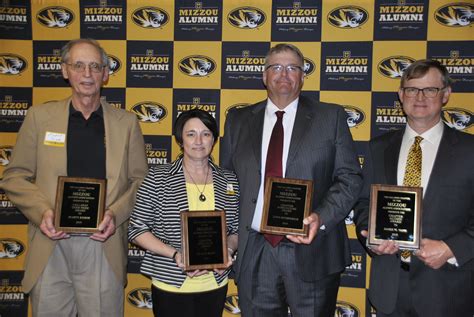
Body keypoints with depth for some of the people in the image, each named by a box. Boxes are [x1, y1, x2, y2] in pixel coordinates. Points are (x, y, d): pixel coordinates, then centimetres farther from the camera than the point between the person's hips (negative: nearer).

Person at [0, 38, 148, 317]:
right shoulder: (40, 117, 5)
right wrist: (42, 211, -10)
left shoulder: (127, 122, 5)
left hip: (104, 245, 0)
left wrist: (115, 214, -11)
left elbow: (140, 180, 6)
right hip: (51, 243, 1)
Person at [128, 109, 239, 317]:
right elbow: (136, 230, -6)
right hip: (171, 287, -3)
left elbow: (236, 229, 10)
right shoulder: (158, 178, -6)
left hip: (215, 286, 3)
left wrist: (228, 250, -10)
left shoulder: (228, 181, 3)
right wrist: (175, 254, -17)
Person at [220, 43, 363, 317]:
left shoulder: (331, 117, 2)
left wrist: (321, 218, -16)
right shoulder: (239, 120, 9)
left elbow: (350, 178, 0)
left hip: (311, 250, -2)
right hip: (254, 253, 2)